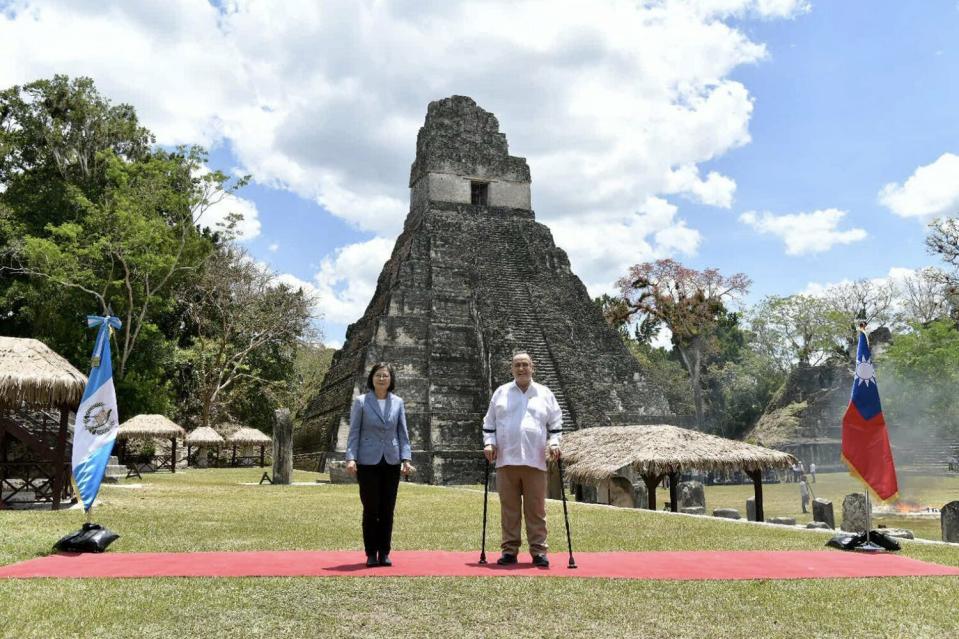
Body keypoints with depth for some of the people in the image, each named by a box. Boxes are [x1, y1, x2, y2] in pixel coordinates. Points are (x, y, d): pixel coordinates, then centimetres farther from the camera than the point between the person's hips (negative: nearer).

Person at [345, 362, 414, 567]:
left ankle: (384, 553, 17)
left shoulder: (398, 403, 8)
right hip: (368, 462, -2)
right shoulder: (361, 402, 0)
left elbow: (403, 433, 9)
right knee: (371, 509, 2)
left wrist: (406, 459, 0)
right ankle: (371, 554, 13)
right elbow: (354, 432, 0)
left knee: (387, 510, 6)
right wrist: (351, 458, -11)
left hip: (391, 462, 3)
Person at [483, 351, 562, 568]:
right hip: (506, 460, 1)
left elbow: (556, 423, 13)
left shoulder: (545, 394, 11)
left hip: (535, 461, 0)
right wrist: (489, 443, 0)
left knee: (536, 509, 1)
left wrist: (554, 443, -3)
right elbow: (489, 423, 14)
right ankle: (509, 550, 13)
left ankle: (538, 550, 8)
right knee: (509, 508, 6)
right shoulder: (500, 393, 12)